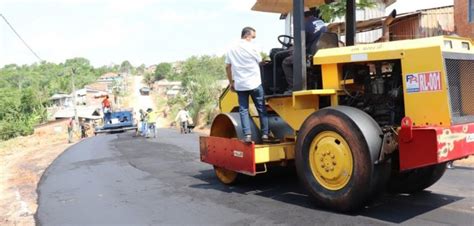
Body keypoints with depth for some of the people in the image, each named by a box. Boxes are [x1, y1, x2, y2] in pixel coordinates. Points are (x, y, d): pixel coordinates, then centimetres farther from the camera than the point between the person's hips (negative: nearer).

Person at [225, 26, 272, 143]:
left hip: (240, 85, 4)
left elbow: (228, 67, 10)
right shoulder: (251, 47, -7)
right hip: (254, 83, -3)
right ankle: (265, 133, 9)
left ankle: (247, 135, -5)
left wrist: (231, 82, 18)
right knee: (261, 109, 7)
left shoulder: (231, 49, 8)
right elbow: (260, 62, 6)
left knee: (243, 110, 5)